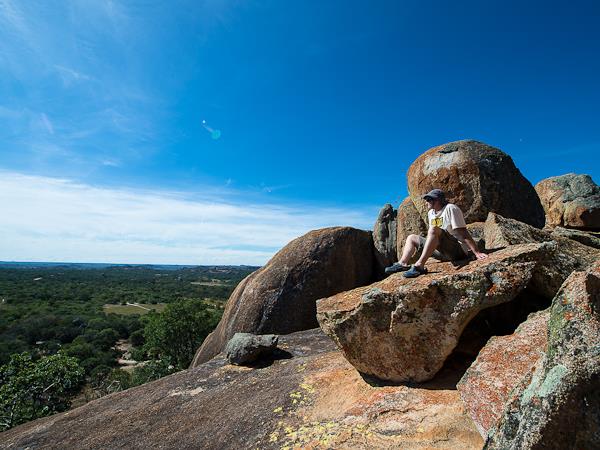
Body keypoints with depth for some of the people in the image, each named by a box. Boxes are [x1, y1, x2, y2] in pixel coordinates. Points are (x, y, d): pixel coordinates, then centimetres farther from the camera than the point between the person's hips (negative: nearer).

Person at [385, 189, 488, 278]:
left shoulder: (450, 209, -10)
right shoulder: (430, 213, 13)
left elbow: (463, 233, -17)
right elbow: (431, 238, 22)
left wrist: (477, 253, -22)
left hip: (459, 250, -9)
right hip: (443, 253, 9)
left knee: (433, 229, -32)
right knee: (412, 238, 11)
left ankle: (419, 265, -39)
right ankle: (402, 264, -15)